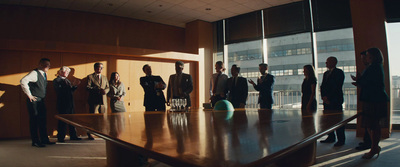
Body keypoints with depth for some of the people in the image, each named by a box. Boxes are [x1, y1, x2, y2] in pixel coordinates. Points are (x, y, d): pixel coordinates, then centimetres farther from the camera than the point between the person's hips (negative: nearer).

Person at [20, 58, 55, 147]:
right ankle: (35, 141, 5)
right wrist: (29, 95, -21)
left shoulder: (44, 74, 13)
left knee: (43, 120, 11)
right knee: (34, 121, -2)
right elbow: (23, 81, -26)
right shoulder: (34, 73, -12)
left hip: (41, 101, 8)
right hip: (34, 101, -8)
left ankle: (44, 139, 20)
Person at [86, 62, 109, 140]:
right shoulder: (90, 77, 2)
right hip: (94, 100, -5)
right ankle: (90, 134, 8)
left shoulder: (104, 77, 18)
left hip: (103, 100, 5)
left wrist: (105, 90, -10)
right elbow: (88, 87, -10)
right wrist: (98, 90, -19)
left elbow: (108, 87, 13)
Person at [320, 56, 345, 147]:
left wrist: (329, 98, -12)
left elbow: (337, 87, -12)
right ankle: (331, 137, 16)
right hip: (327, 100, 7)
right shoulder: (326, 73, 20)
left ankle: (341, 140, 3)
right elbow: (322, 86, 16)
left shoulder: (339, 72, -4)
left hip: (336, 101, -7)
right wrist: (323, 97, 0)